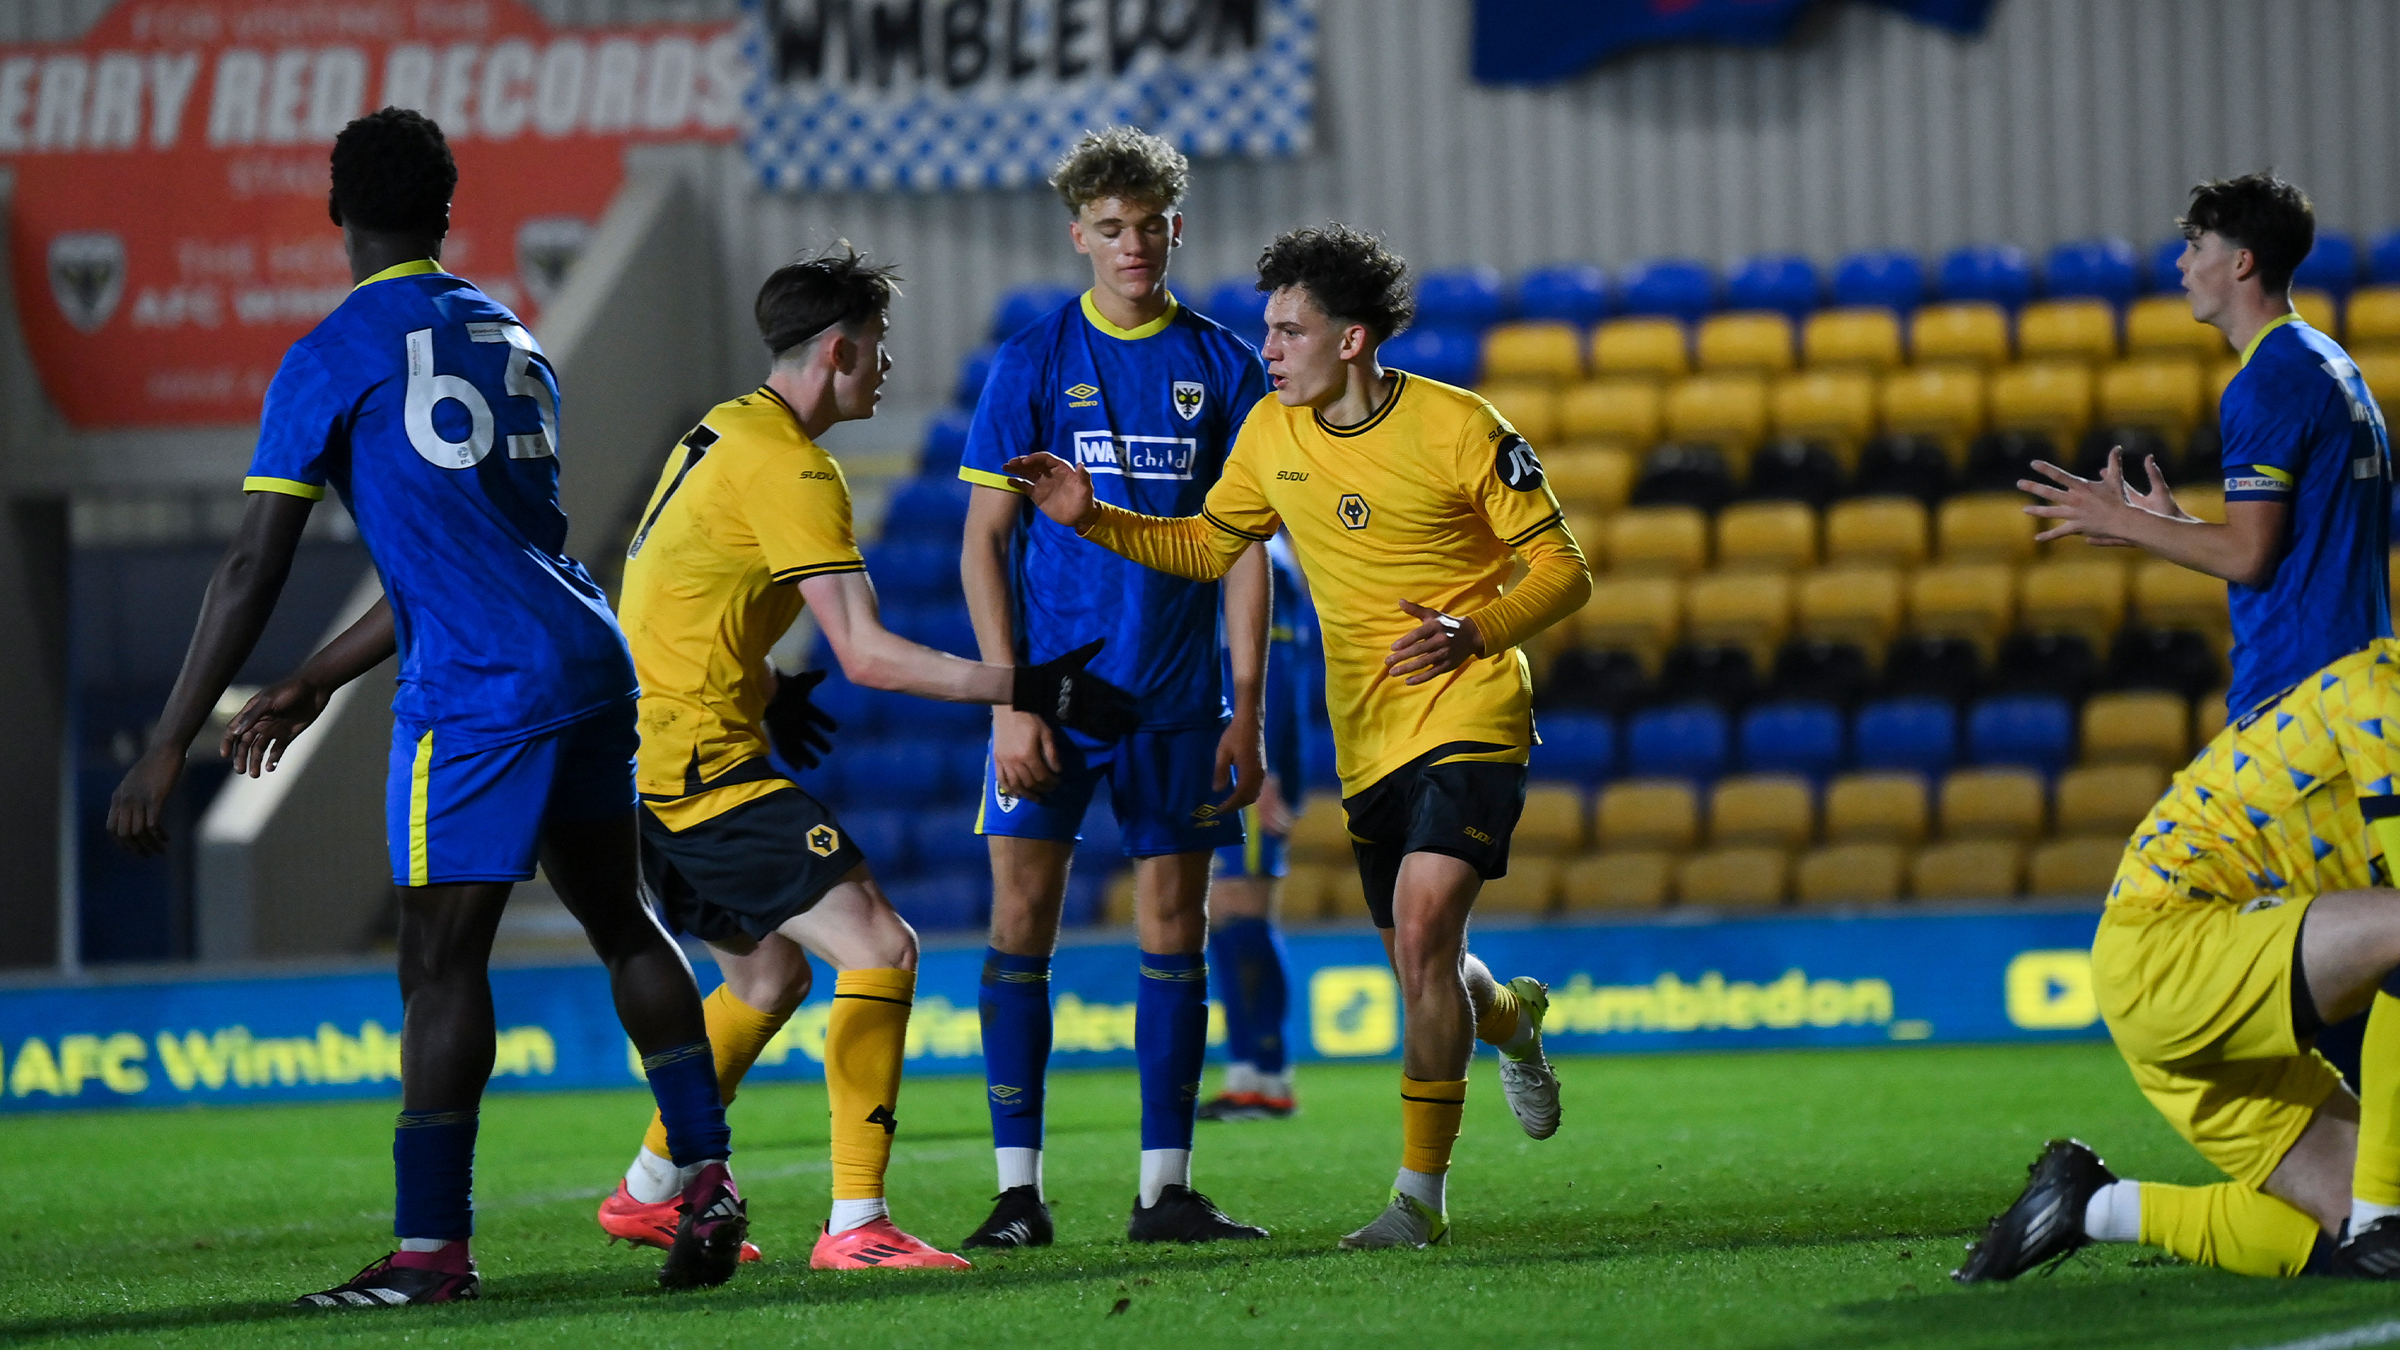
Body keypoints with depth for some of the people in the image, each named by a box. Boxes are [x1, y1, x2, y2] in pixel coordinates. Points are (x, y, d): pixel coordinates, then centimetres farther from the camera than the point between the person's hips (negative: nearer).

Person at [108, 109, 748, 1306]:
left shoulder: (335, 356, -2)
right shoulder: (510, 338, 20)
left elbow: (254, 566, -7)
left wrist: (167, 748, -4)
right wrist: (316, 684, 33)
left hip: (477, 691, -7)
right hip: (590, 663, 7)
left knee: (441, 961, -3)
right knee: (619, 920, 18)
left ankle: (430, 1250, -3)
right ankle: (705, 1180, 13)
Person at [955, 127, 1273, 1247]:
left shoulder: (1223, 368, 5)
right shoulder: (1032, 363, 1)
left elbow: (1244, 551, 6)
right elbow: (984, 541, 0)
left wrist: (1247, 713, 0)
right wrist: (1009, 699, -9)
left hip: (1175, 695, 2)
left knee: (1174, 924, 2)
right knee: (1022, 916, -6)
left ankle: (1164, 1187, 6)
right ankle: (1017, 1187, -3)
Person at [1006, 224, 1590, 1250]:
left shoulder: (1457, 429, -12)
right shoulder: (1273, 432, 4)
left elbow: (1562, 569, -8)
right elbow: (1209, 545, 18)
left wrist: (1469, 633, -24)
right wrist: (1095, 519, 4)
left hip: (1470, 714, -6)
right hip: (1367, 740, 6)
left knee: (1423, 932, -21)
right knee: (1420, 967, 10)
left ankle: (1421, 1192, -12)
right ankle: (1513, 1020, 48)